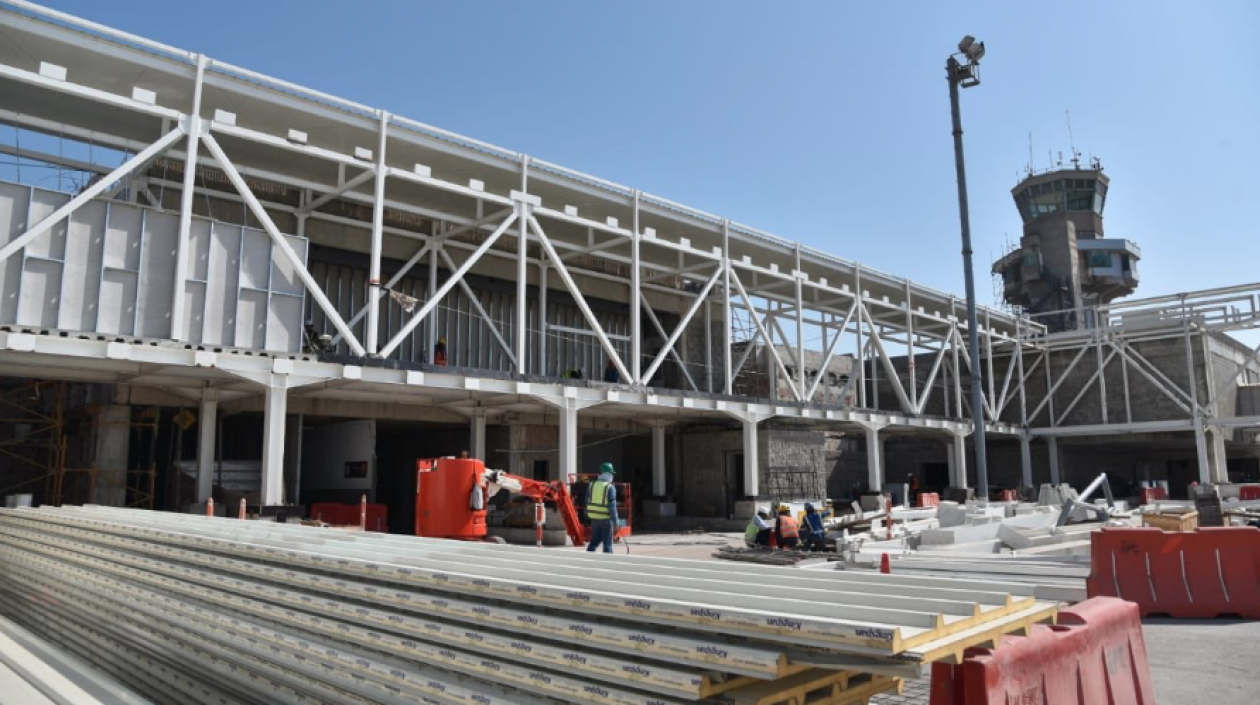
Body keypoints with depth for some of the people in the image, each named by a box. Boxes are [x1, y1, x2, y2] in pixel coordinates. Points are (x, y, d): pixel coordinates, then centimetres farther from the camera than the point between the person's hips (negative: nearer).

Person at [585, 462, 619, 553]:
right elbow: (612, 506, -13)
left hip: (594, 518, 5)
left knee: (594, 542, 15)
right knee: (607, 544, 3)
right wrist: (615, 522, -10)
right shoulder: (610, 487, -10)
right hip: (606, 519, -5)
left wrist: (587, 515, 19)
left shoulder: (591, 485, 6)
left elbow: (587, 502, 11)